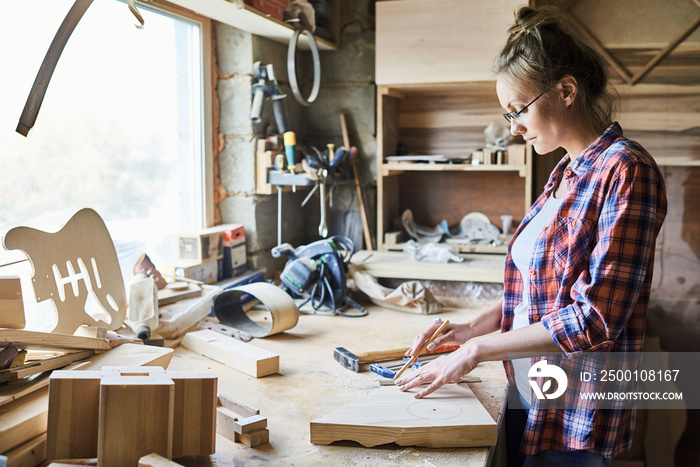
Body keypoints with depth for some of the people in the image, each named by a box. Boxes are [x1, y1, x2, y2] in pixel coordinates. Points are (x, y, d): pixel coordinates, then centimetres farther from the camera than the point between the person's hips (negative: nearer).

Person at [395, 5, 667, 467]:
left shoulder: (625, 169, -19)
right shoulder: (565, 173, 8)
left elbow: (596, 317, -24)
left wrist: (477, 349, -18)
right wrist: (471, 328, 3)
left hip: (574, 415, -8)